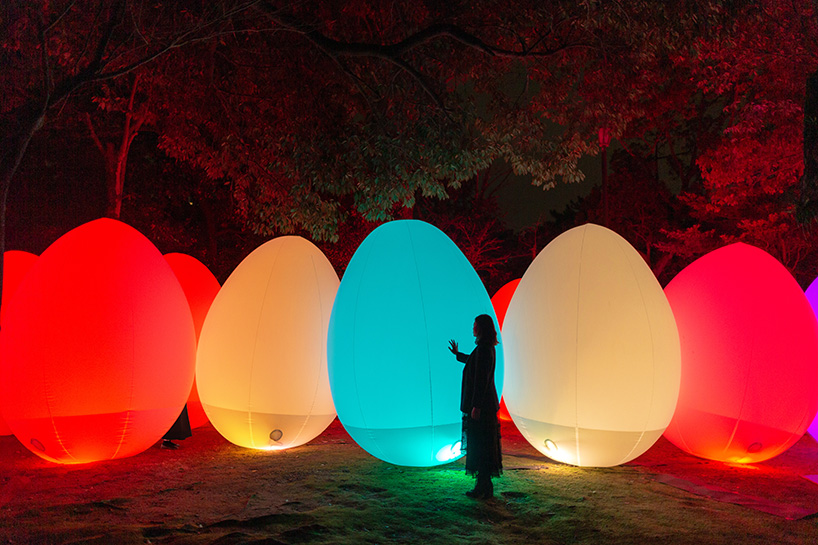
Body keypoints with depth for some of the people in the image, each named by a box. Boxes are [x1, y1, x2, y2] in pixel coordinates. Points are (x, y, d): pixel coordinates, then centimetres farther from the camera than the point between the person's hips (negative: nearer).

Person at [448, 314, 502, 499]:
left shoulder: (483, 349, -19)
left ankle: (484, 488, 3)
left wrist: (476, 406, -23)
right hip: (486, 403, 10)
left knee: (480, 445, -4)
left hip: (481, 404, -10)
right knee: (482, 445, 14)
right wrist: (457, 354, 49)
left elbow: (482, 379, -23)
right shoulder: (486, 348, 12)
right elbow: (473, 361, 33)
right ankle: (484, 486, 21)